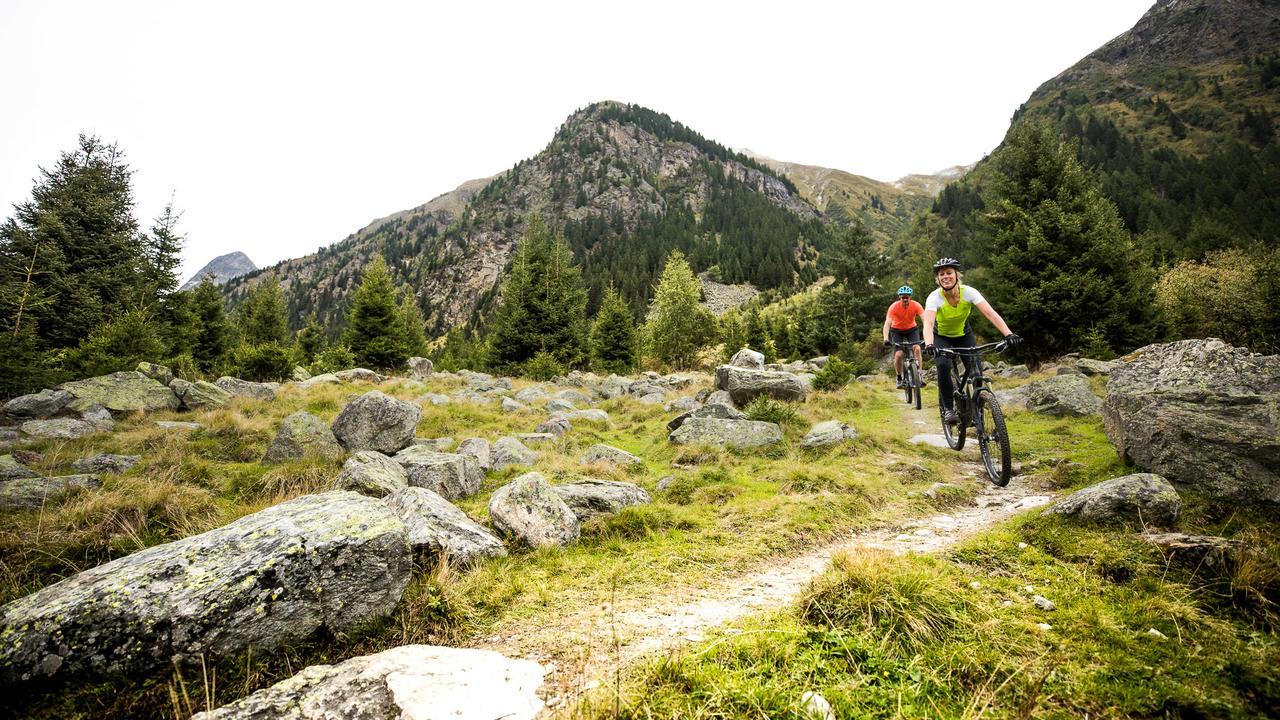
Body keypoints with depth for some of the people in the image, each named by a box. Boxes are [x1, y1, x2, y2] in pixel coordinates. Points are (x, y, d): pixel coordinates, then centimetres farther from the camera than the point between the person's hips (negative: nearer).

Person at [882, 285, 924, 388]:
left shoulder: (916, 305, -24)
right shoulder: (894, 307, -27)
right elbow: (887, 323, -35)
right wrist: (886, 339, -49)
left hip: (911, 329, 1)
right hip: (897, 330, -1)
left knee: (917, 348, -24)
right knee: (898, 354, -16)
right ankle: (899, 378, 7)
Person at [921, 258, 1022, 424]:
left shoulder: (969, 292, -24)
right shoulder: (934, 297, -28)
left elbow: (991, 313, -34)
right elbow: (928, 323, -42)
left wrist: (1008, 334, -49)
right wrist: (929, 344, -62)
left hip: (964, 334, 2)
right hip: (941, 337, -2)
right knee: (943, 365, -28)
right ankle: (947, 408, -14)